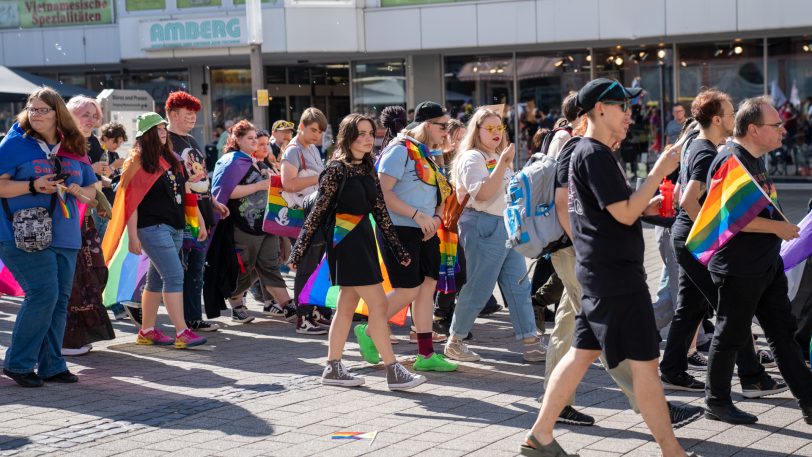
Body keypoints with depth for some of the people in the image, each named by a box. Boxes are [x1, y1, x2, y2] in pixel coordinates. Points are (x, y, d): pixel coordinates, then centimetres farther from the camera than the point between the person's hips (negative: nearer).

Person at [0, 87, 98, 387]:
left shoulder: (74, 149, 13)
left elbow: (91, 189, 19)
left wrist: (78, 191, -4)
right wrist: (33, 186, -17)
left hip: (64, 236, 6)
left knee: (60, 300, 5)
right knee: (43, 294, -14)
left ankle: (51, 366, 14)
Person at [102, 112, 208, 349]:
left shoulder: (172, 159, 15)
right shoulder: (138, 161, -6)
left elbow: (185, 192, 20)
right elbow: (130, 199, -10)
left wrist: (200, 221, 17)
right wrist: (133, 237, -14)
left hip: (175, 227, 7)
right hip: (152, 227, -7)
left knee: (156, 279, 11)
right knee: (174, 275, -14)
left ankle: (147, 331, 18)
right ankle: (182, 333, -16)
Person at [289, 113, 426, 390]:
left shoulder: (368, 170, 11)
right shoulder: (337, 170, -11)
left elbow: (380, 211, 13)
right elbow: (318, 212, -11)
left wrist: (398, 248, 12)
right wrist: (298, 251, -11)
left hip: (364, 241, 8)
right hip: (346, 242, -8)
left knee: (347, 306, 11)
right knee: (378, 304, -8)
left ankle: (333, 368, 18)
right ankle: (394, 372, -5)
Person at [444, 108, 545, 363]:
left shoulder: (497, 157, 20)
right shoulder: (472, 158, -8)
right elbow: (482, 193, -22)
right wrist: (503, 162, -24)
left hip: (508, 226, 9)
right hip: (484, 226, -9)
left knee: (519, 286, 3)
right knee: (478, 289, -4)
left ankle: (530, 343, 3)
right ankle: (454, 343, 9)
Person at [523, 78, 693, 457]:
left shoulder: (587, 152, 16)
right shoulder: (595, 155, -15)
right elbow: (625, 214, -19)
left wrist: (646, 206, 12)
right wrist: (659, 171, -15)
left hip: (599, 272, 10)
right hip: (615, 273, -10)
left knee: (583, 352, 12)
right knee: (644, 361, -4)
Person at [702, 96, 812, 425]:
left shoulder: (754, 159, 12)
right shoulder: (731, 161, -20)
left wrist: (782, 228, 17)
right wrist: (778, 227, -20)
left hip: (767, 265, 10)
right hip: (738, 270, -10)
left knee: (783, 334, 10)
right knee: (731, 336, 4)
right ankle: (717, 403, 18)